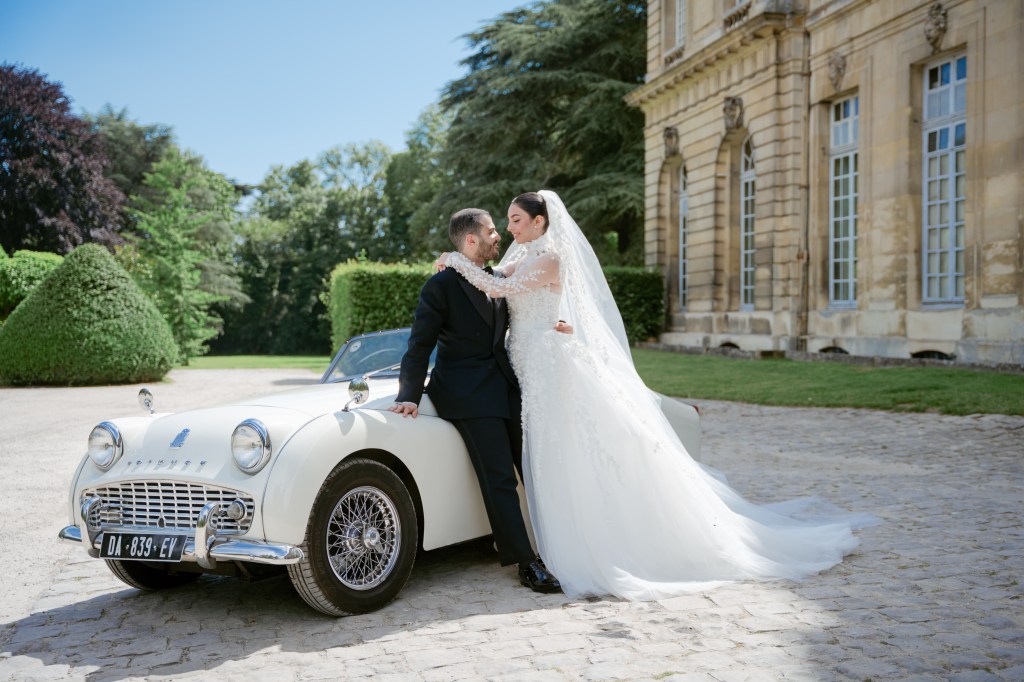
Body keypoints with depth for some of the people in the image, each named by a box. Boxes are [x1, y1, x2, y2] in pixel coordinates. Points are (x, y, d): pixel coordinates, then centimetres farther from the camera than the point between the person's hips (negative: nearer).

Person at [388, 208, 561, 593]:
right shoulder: (440, 285, -8)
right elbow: (419, 346, -10)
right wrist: (410, 396, -18)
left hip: (506, 386, 7)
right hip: (467, 393, -7)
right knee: (500, 479, -9)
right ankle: (527, 565, -4)